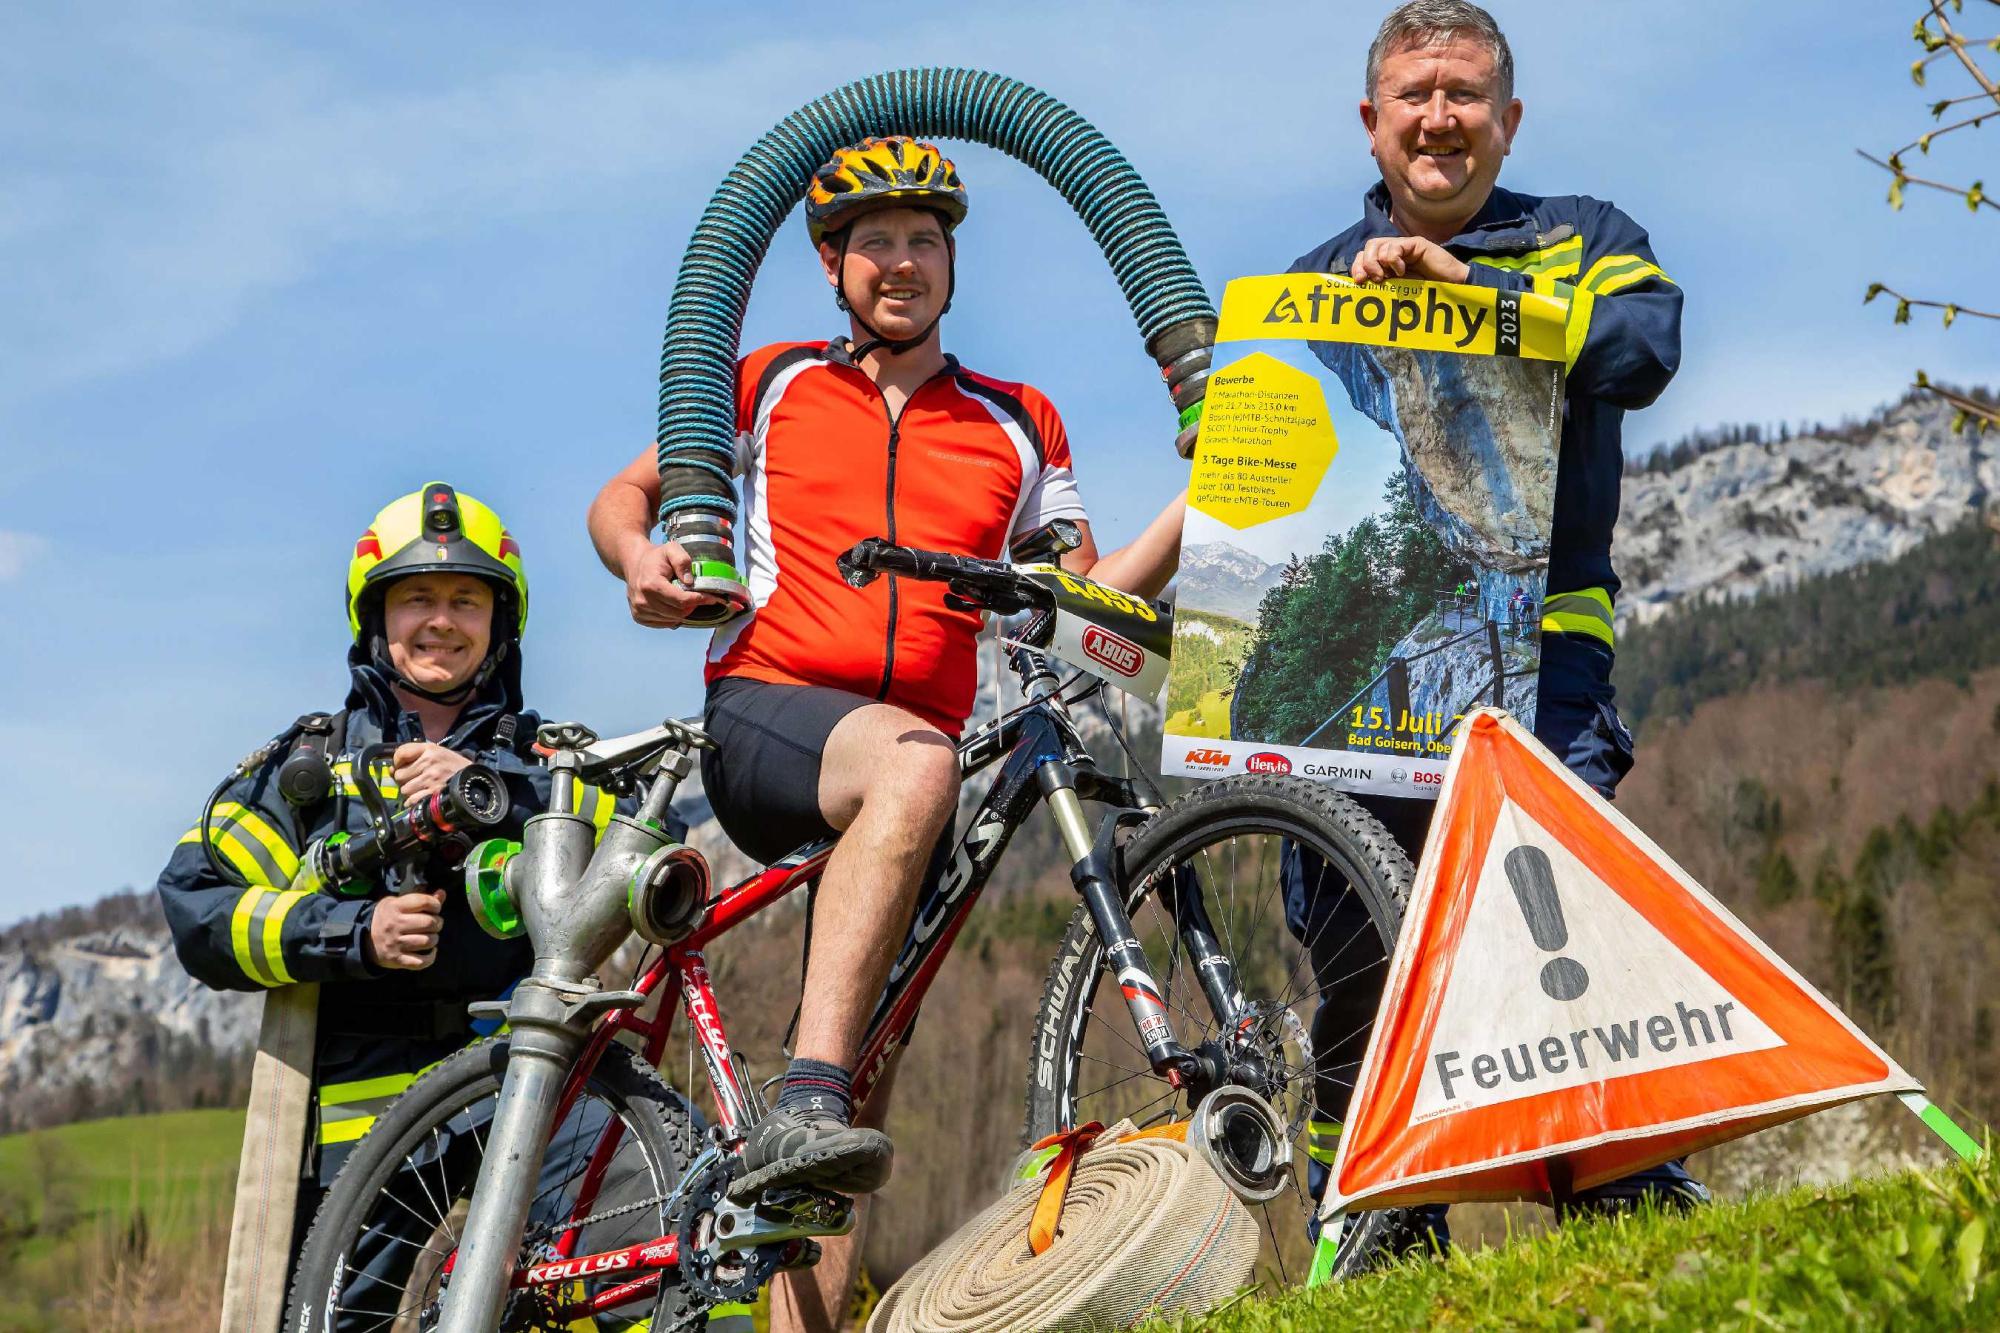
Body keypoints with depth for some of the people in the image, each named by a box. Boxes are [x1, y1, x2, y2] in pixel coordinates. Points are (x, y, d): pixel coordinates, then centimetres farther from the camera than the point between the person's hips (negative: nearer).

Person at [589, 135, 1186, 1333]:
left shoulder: (1020, 427, 18)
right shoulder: (776, 385, 15)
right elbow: (625, 494, 19)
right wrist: (640, 557, -4)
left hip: (908, 754, 3)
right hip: (761, 717, -3)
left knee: (869, 1071, -4)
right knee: (915, 763, -38)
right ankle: (803, 1104, -45)